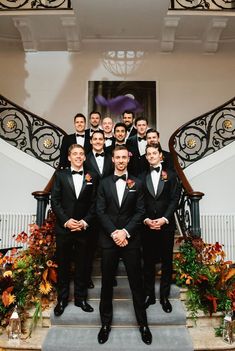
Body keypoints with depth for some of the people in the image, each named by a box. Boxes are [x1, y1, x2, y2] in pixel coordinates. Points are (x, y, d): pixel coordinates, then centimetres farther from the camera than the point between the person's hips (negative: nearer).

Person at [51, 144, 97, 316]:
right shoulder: (60, 175, 3)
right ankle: (62, 299, 25)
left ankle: (81, 298, 26)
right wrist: (66, 221, -12)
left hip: (83, 228, 1)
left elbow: (94, 203, 1)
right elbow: (55, 201, -2)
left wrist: (85, 221, -11)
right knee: (63, 264, 10)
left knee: (82, 264, 10)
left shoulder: (91, 177, 5)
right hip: (63, 228, 0)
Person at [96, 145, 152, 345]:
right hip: (109, 239, 1)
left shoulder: (137, 184, 4)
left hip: (131, 239, 0)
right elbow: (100, 211, -1)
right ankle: (106, 323, 25)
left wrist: (125, 231, -13)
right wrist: (114, 233, -12)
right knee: (107, 282, 10)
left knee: (136, 282, 7)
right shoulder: (104, 183, 5)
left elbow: (140, 212, -2)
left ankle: (143, 323, 22)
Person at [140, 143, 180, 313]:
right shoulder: (142, 177, 7)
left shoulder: (170, 174, 4)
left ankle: (165, 296, 20)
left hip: (166, 225, 0)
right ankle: (149, 294, 21)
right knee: (148, 262, 8)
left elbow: (174, 199, -3)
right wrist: (146, 220, -10)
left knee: (167, 261, 7)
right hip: (147, 225, 1)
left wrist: (164, 219, -13)